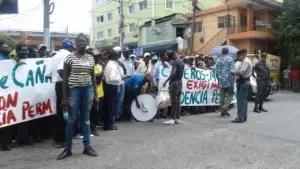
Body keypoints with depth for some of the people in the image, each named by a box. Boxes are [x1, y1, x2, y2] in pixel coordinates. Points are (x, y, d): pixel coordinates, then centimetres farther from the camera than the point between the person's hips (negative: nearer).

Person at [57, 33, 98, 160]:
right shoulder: (70, 58, -4)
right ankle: (68, 149, 13)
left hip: (88, 90, 3)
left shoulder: (91, 58, 7)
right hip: (74, 90, -3)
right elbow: (65, 78, -4)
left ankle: (87, 147, 19)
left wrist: (96, 94, 7)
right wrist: (64, 97, -8)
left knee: (86, 119, 9)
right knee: (71, 119, 1)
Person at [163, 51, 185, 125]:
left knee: (173, 101, -8)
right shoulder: (182, 62, 15)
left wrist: (166, 81, -26)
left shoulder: (175, 62, -12)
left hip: (174, 82, -9)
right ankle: (177, 118, 12)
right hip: (180, 82, 9)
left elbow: (173, 73, -24)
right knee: (178, 101, 9)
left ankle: (172, 119, -7)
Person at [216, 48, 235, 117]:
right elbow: (232, 70, -12)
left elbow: (216, 71, 13)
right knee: (230, 95, 1)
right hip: (229, 81, -5)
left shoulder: (218, 60, 11)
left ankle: (222, 111, 11)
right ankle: (225, 108, -14)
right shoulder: (230, 59, -5)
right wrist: (233, 80, -8)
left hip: (221, 81, 5)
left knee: (222, 95, 8)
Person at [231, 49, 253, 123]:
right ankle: (244, 117, 20)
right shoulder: (247, 61, 20)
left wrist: (232, 71, -13)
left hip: (242, 82, -11)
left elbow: (241, 72, -25)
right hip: (245, 81, 11)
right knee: (244, 100, 14)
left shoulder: (245, 61, -14)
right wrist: (235, 72, 5)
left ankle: (240, 118, -10)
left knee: (241, 100, -11)